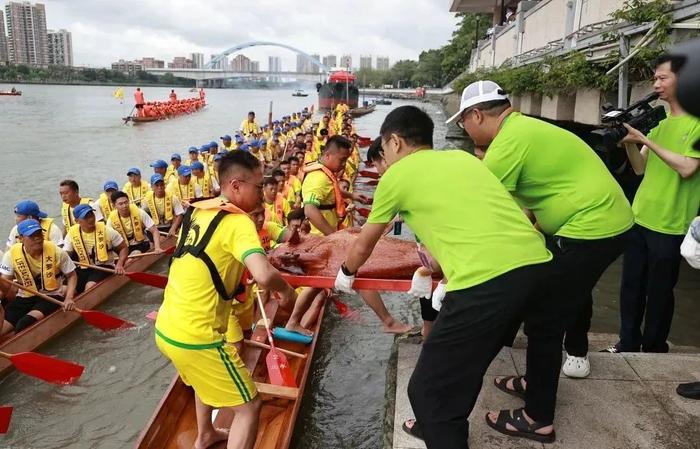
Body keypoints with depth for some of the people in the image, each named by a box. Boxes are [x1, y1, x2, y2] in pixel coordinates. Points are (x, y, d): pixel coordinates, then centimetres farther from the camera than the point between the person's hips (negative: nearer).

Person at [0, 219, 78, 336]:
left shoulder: (56, 251, -10)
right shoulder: (11, 255, -5)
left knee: (24, 325, -27)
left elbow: (72, 276, 2)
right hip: (24, 298, 3)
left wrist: (69, 298, -13)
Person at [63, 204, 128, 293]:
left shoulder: (106, 230, -7)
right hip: (83, 269, 3)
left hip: (104, 267, -3)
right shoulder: (72, 233, -1)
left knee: (90, 287, -31)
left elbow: (124, 248, 0)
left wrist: (119, 264, -17)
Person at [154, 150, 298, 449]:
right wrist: (286, 289, -12)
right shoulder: (237, 221, -17)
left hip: (166, 329, 9)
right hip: (194, 337, -9)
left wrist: (236, 274, 19)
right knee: (249, 407, 6)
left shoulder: (198, 212, 6)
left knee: (206, 378, 36)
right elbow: (264, 276, -32)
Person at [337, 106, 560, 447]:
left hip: (485, 281, -8)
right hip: (536, 262, 8)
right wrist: (435, 269, 55)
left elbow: (363, 245, 24)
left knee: (430, 394, 6)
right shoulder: (462, 157, 26)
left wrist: (346, 274, 45)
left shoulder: (397, 174, 10)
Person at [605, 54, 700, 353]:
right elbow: (640, 168, 10)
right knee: (631, 286, 12)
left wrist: (647, 141, -18)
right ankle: (628, 343, 26)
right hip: (639, 219, 6)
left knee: (659, 292, 6)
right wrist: (628, 142, -7)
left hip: (669, 225, -6)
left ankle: (654, 349, 23)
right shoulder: (660, 123, 13)